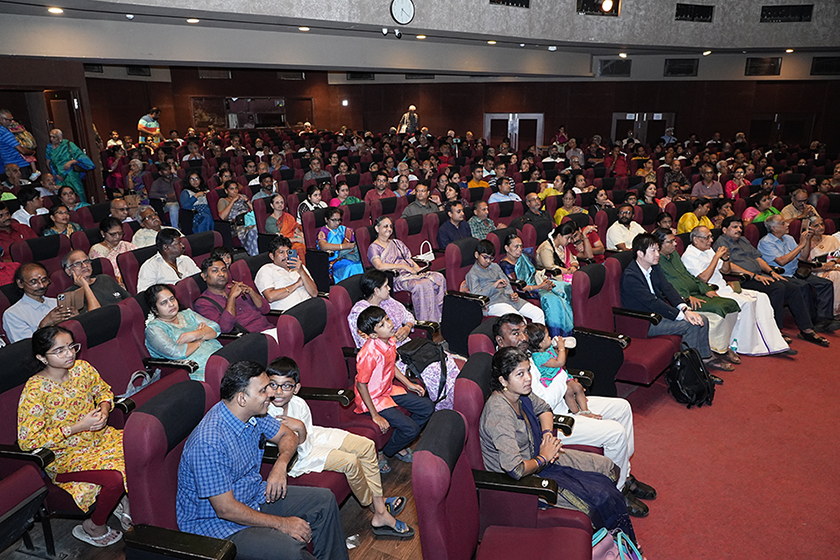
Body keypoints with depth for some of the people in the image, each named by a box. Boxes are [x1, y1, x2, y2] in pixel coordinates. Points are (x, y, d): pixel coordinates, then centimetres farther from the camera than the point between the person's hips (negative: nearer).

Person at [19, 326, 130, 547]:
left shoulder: (81, 368, -3)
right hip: (66, 457, -6)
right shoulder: (35, 390, -19)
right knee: (116, 477, -28)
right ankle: (93, 528, 3)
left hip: (101, 437, 6)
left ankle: (124, 499, 11)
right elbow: (27, 441, -18)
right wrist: (77, 427, -22)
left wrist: (104, 410, -7)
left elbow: (104, 390, 16)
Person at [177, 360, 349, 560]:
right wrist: (282, 523, -22)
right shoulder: (208, 444, -32)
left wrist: (280, 465, -12)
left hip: (255, 496, 9)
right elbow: (226, 509, -28)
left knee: (324, 500, 6)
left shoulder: (253, 414, -7)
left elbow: (287, 435, 10)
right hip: (215, 520, -8)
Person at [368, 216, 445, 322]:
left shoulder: (397, 243, 26)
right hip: (397, 278, -7)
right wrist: (404, 266, -15)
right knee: (424, 285, -35)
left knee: (439, 277, -21)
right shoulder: (373, 248, 3)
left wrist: (417, 267, 1)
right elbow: (379, 266, -15)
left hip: (412, 273, 7)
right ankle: (427, 321, -32)